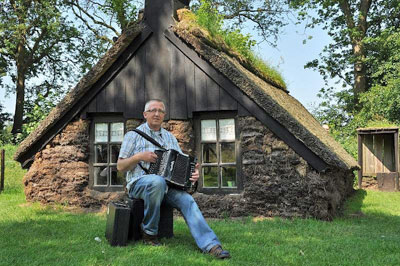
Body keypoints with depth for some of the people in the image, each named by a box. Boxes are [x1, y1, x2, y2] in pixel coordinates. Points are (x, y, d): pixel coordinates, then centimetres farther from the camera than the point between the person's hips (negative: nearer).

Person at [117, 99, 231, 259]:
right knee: (157, 181, -37)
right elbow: (120, 166, 2)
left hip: (167, 185, 4)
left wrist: (193, 173, -10)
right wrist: (138, 157, -16)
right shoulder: (133, 135, 7)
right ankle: (149, 233, -20)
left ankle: (211, 245, -35)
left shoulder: (170, 138, 19)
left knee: (187, 200, -24)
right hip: (139, 183, -4)